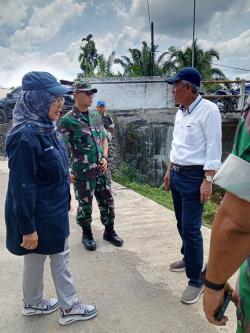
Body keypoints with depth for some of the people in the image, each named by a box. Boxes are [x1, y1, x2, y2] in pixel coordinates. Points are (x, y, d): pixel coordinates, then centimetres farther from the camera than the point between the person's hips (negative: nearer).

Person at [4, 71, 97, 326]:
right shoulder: (25, 136, -26)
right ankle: (32, 304, 38)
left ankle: (69, 306, 37)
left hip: (55, 212, 9)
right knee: (34, 260, 14)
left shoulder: (46, 128, 2)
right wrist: (28, 228, -21)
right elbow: (21, 187, -25)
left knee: (61, 258, 19)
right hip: (38, 217, -9)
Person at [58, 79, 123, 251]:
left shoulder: (96, 117, 8)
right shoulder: (67, 120, -11)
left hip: (101, 170, 6)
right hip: (83, 173, -5)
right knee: (85, 206, 9)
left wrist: (104, 158, 1)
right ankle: (87, 235, 30)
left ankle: (109, 231, 33)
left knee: (108, 202, 13)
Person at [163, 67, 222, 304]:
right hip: (176, 174, 8)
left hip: (194, 176, -8)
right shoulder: (180, 112, 11)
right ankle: (189, 258, 40)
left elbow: (213, 148, -17)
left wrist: (208, 180, -20)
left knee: (191, 228, -6)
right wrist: (169, 171, 19)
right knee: (182, 223, 19)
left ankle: (196, 281, 8)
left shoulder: (208, 110, -13)